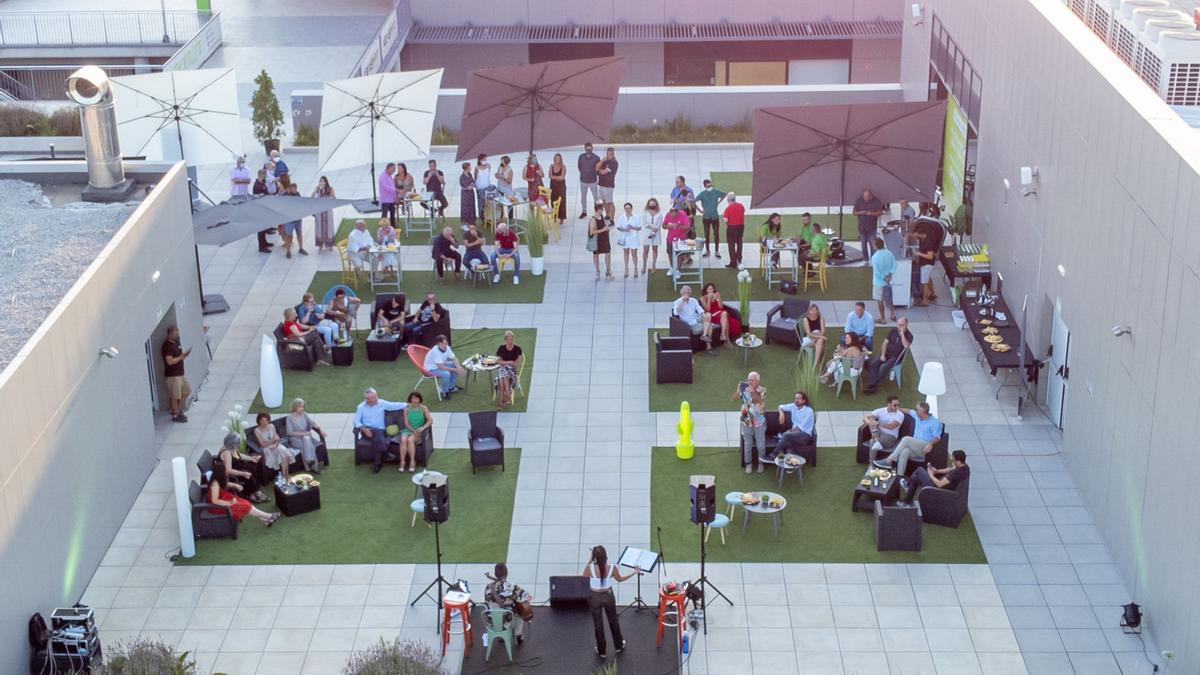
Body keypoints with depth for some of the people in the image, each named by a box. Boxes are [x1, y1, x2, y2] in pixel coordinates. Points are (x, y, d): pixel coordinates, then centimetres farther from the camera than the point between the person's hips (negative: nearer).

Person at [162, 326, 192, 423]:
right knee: (175, 396, 0)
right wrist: (181, 357, -19)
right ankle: (175, 415, 12)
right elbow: (169, 361, -26)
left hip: (180, 373, 10)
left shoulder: (176, 343, 9)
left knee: (186, 391, 17)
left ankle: (178, 410, 29)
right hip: (172, 375, -10)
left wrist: (184, 355, 0)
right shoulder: (167, 346, -19)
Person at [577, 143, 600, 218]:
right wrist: (583, 173, 10)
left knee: (596, 198, 2)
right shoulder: (581, 157, -6)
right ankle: (584, 212, 29)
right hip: (583, 181, 3)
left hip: (593, 181, -3)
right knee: (583, 197, 14)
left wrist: (599, 180, -3)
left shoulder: (596, 158, -12)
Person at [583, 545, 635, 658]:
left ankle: (602, 651, 28)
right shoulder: (612, 568, -21)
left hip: (595, 597, -1)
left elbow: (584, 576, -1)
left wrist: (590, 560, -4)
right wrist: (634, 572, 13)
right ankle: (619, 646, 42)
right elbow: (620, 579, 0)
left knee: (598, 623, 16)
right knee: (613, 621, 24)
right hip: (608, 596, 1)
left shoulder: (590, 568, -26)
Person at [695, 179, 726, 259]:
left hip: (715, 216, 1)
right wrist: (700, 210, -10)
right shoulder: (702, 193, -10)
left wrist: (718, 202, 8)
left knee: (716, 234, 3)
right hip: (706, 217, -1)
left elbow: (724, 195, 16)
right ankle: (707, 250, 21)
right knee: (707, 234, 9)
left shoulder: (716, 192, -4)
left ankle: (717, 251, 11)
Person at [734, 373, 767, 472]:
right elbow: (734, 398, -10)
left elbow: (760, 400, -29)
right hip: (746, 422, 2)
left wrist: (752, 393, -46)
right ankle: (748, 463, 26)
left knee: (761, 444, 8)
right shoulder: (744, 389, -4)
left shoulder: (762, 390, -11)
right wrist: (738, 389, -27)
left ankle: (761, 463, 28)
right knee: (747, 444, 10)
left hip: (759, 422, -1)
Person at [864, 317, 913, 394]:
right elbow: (885, 342, 7)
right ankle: (871, 384, -26)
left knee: (884, 367, -31)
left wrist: (902, 333, -26)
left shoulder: (909, 335, -8)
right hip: (886, 353, 5)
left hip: (896, 357, -5)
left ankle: (874, 385, -21)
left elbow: (906, 346, -26)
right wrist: (882, 355, -5)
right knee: (872, 363, -20)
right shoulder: (893, 331, 6)